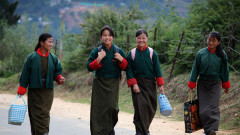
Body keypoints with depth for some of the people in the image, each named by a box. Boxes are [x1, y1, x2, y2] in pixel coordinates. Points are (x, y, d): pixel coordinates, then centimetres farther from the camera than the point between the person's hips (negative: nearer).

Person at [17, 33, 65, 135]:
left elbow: (57, 71, 13)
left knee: (45, 113, -4)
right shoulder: (32, 57, -4)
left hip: (47, 91, 2)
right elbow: (25, 74, -1)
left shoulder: (53, 58, 5)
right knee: (35, 114, -1)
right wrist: (21, 90, -2)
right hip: (34, 91, -2)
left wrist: (59, 78, -10)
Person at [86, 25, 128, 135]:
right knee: (99, 109, -5)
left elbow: (125, 67, 10)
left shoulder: (118, 51, 5)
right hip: (99, 84, -1)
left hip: (113, 84, 1)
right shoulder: (96, 51, 0)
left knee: (112, 107, -7)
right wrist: (98, 59, -18)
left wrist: (121, 60, -10)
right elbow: (89, 67, -4)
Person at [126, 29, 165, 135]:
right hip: (137, 84, -2)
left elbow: (157, 70, 4)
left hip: (150, 84, 2)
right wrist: (133, 84, -10)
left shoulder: (152, 53, 4)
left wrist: (160, 85, -2)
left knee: (151, 108, 5)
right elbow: (129, 70, 1)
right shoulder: (132, 54, 1)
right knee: (140, 106, -12)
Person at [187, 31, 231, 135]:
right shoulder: (201, 53, -4)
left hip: (215, 84, -1)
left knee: (213, 107, -11)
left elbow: (224, 70, 7)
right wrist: (192, 85, 2)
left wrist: (226, 86, 12)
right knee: (203, 109, -3)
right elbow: (195, 69, 2)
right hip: (202, 84, 1)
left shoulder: (221, 54, -2)